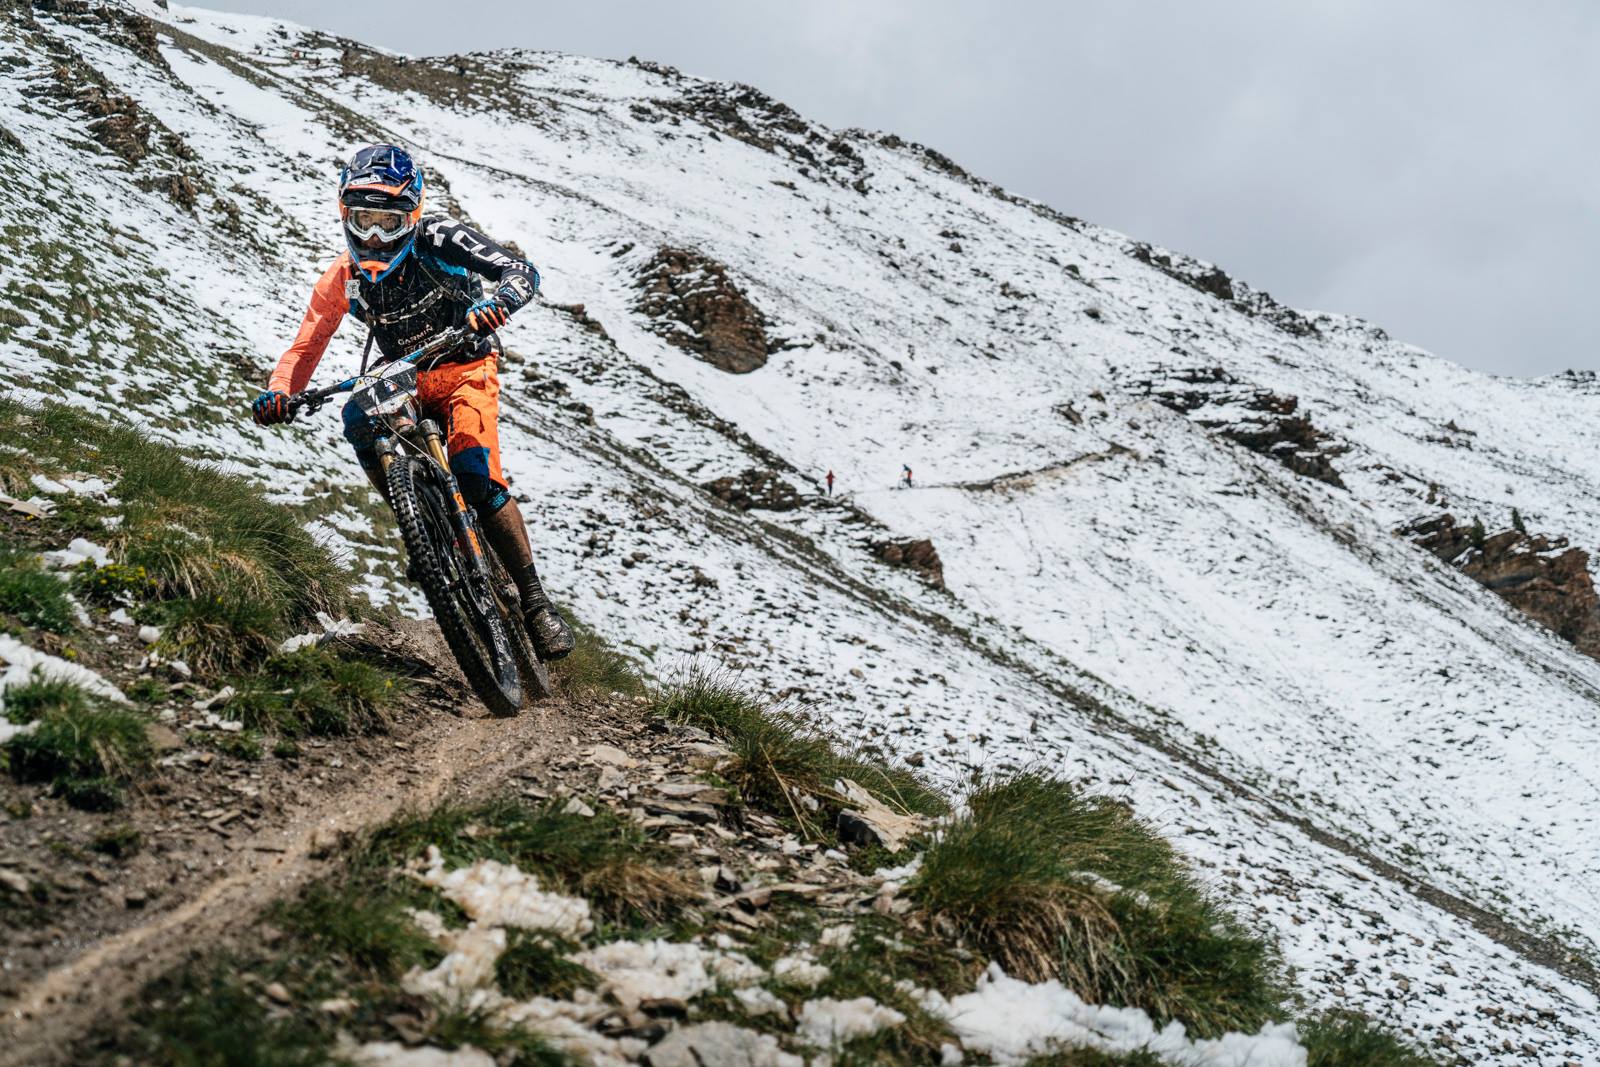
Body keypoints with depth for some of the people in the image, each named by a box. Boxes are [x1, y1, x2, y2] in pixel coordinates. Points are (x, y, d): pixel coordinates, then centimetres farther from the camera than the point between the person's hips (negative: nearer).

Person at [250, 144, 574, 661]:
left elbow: (520, 271, -25)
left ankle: (536, 601, -16)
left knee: (476, 477, -25)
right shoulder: (343, 277, -5)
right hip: (401, 380, 3)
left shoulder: (438, 239, -16)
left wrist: (497, 303, -48)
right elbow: (307, 345, -2)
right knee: (357, 418, -30)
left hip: (463, 370, -3)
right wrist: (279, 392, -23)